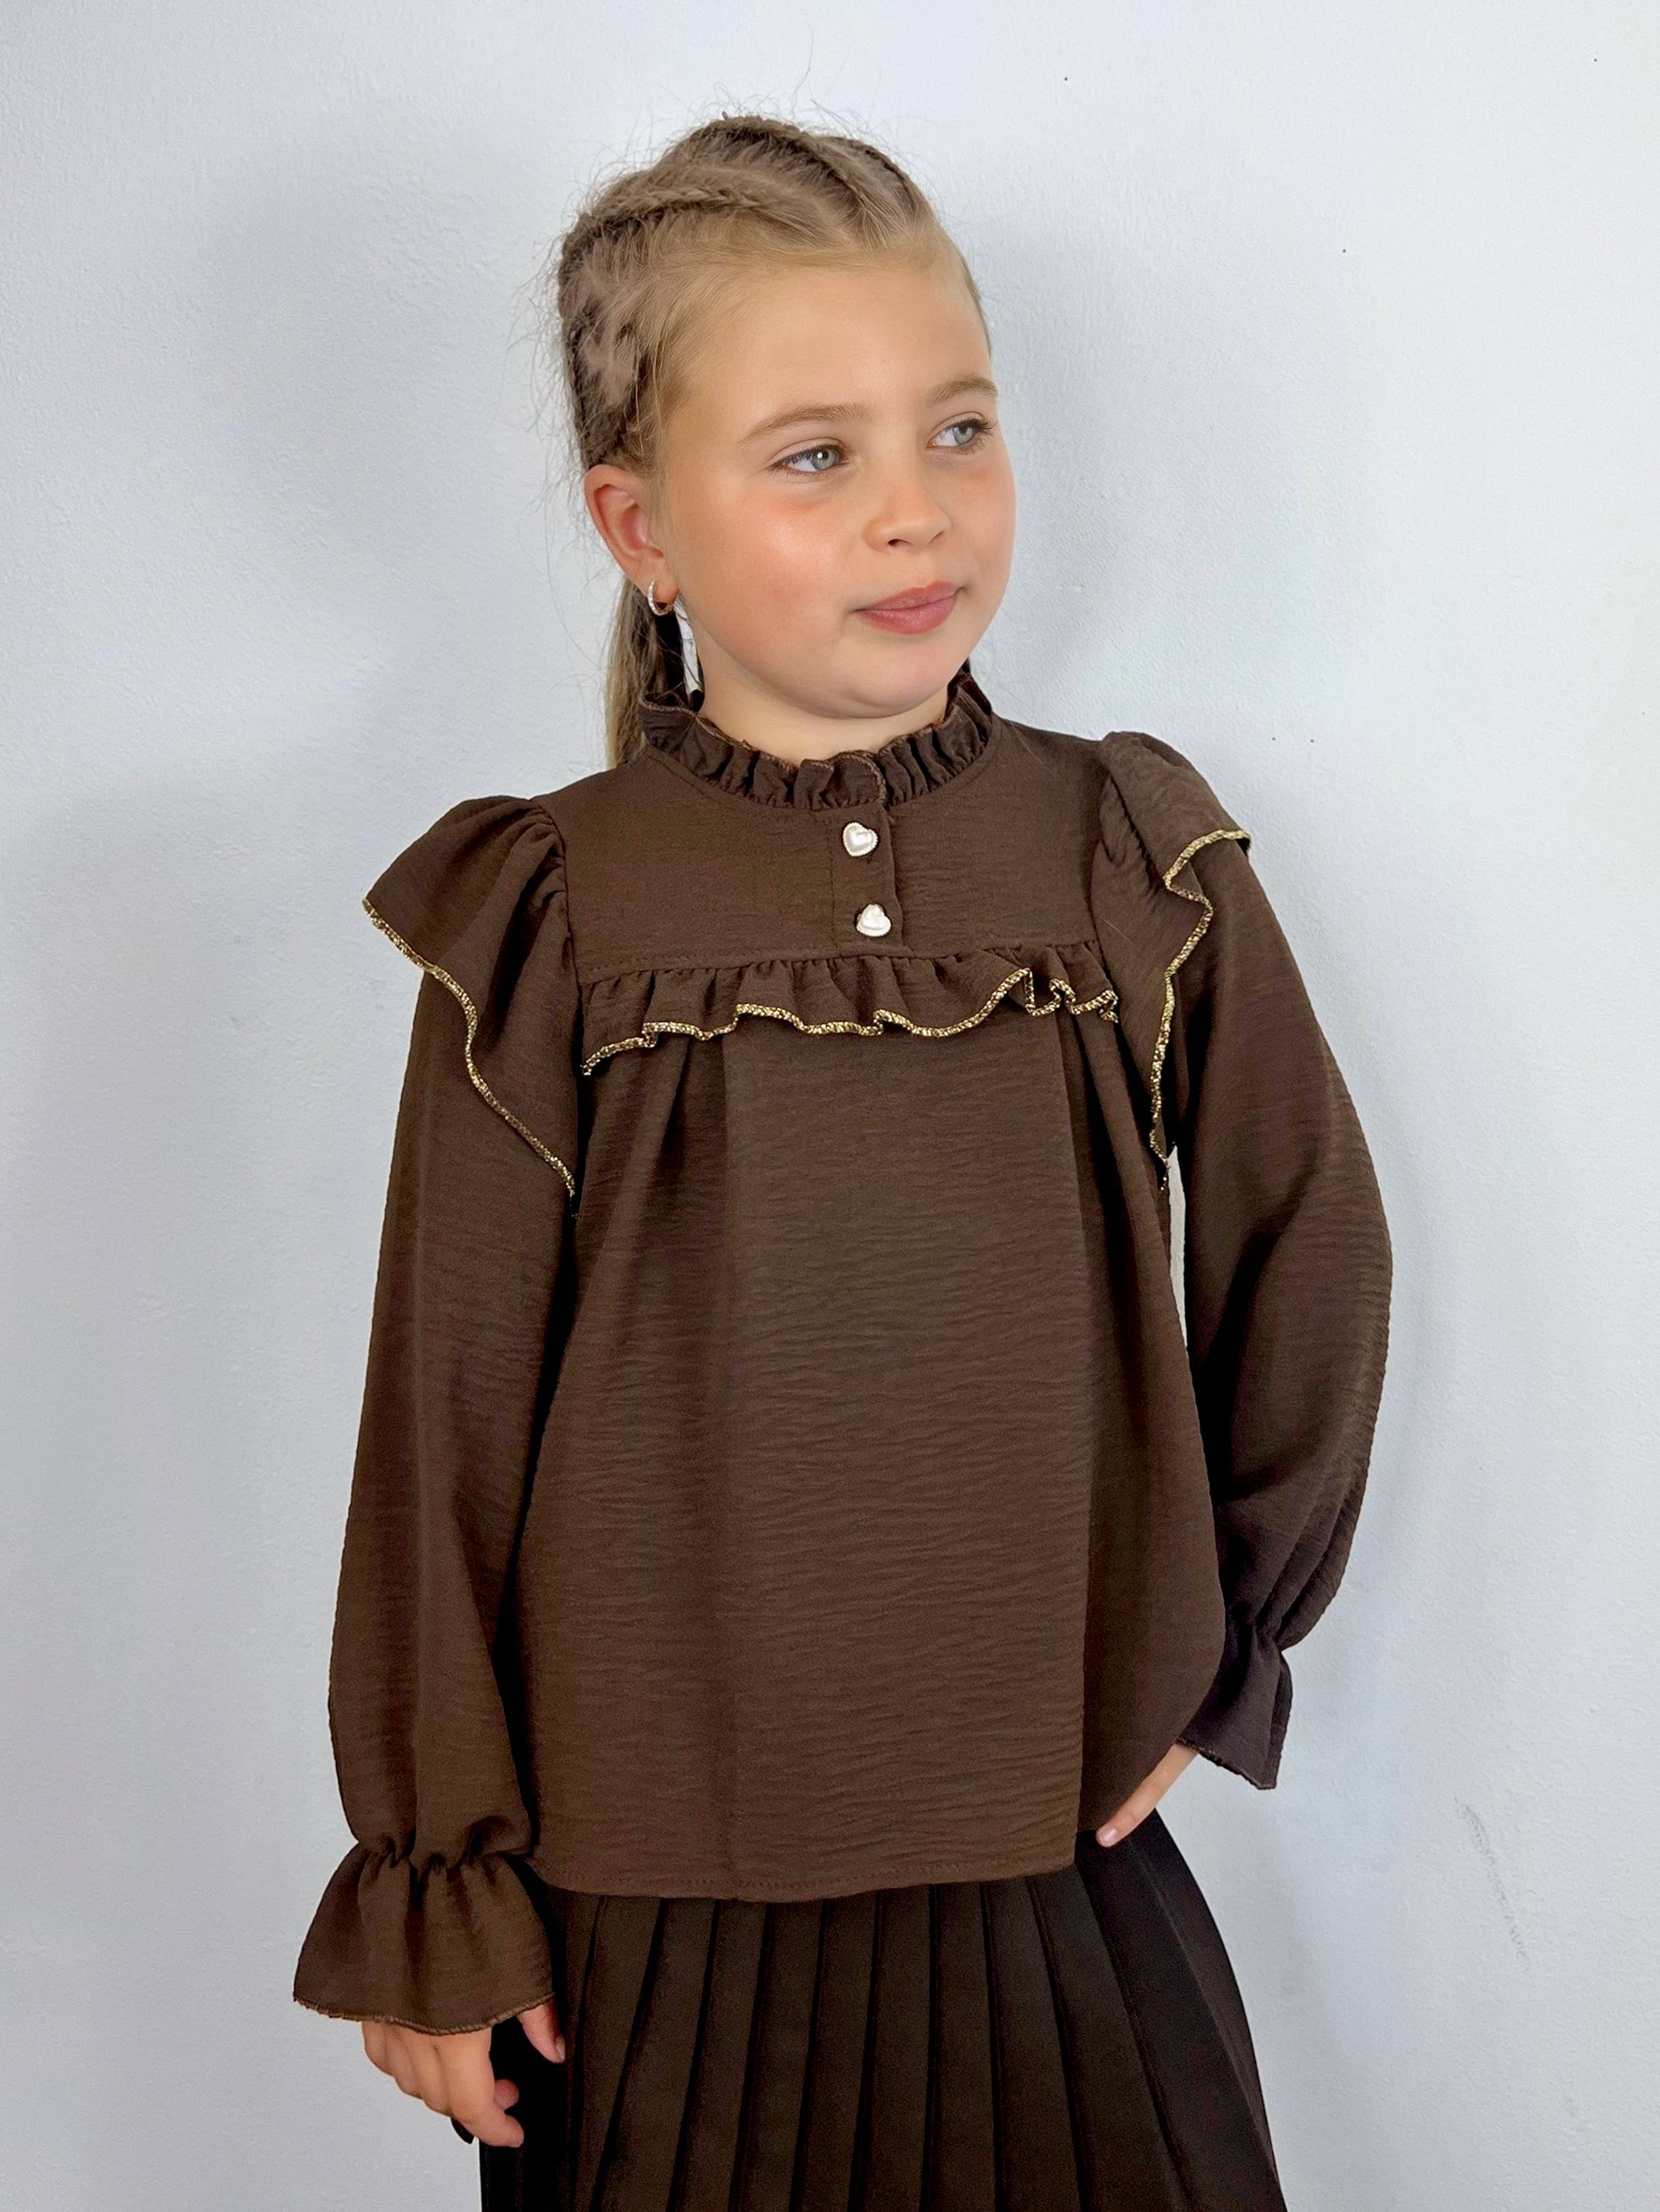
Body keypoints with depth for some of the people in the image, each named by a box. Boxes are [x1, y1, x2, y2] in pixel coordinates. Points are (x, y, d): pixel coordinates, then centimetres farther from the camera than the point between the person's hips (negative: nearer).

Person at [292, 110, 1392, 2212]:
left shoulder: (1135, 860, -4)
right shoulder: (546, 920, -9)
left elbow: (1308, 1259, 7)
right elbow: (445, 1426, -5)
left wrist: (1223, 1643, 10)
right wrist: (432, 1891, 0)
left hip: (1055, 1852, 2)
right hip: (647, 1897, -1)